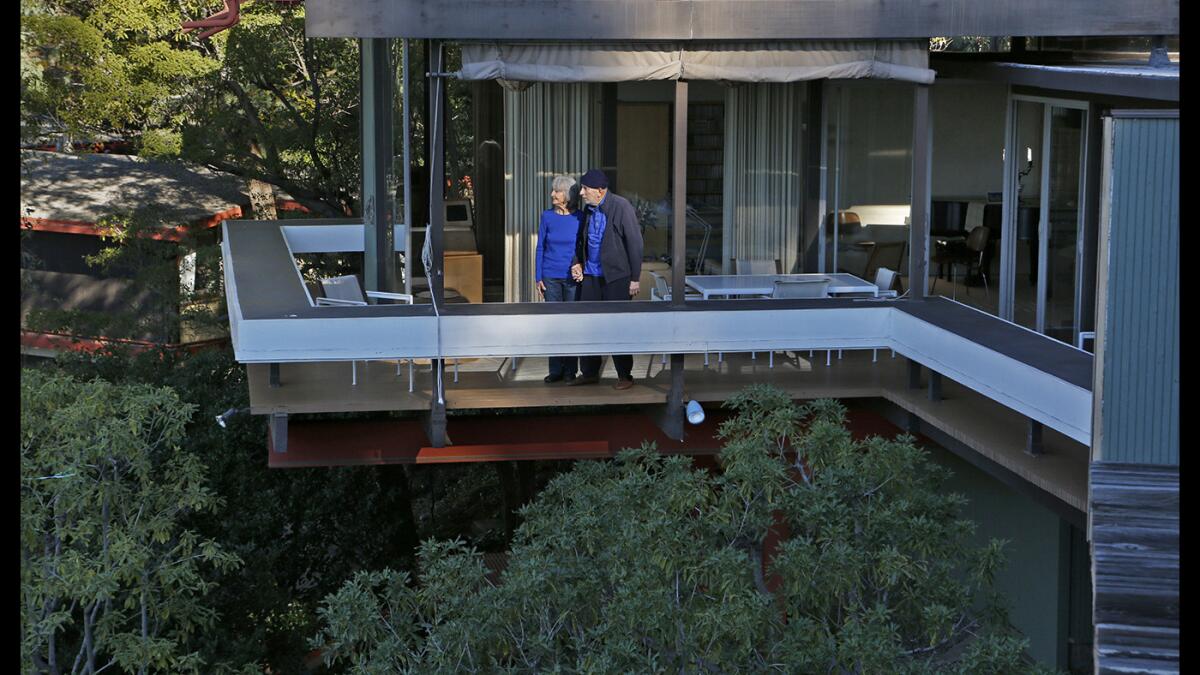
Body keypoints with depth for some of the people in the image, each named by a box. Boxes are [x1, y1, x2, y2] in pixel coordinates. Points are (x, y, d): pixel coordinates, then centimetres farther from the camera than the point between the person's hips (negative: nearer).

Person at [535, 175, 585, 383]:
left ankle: (570, 370, 11)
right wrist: (538, 277, 1)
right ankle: (555, 370, 12)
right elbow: (540, 248, 6)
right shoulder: (547, 216, 2)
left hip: (573, 278, -2)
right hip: (551, 277, 2)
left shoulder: (580, 217, -3)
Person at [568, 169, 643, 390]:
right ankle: (589, 372, 17)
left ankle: (625, 375, 8)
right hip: (591, 276, 6)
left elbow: (635, 242, -11)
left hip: (616, 277, -6)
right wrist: (576, 262, 5)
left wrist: (635, 278, -13)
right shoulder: (589, 210, 9)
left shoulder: (621, 206, -11)